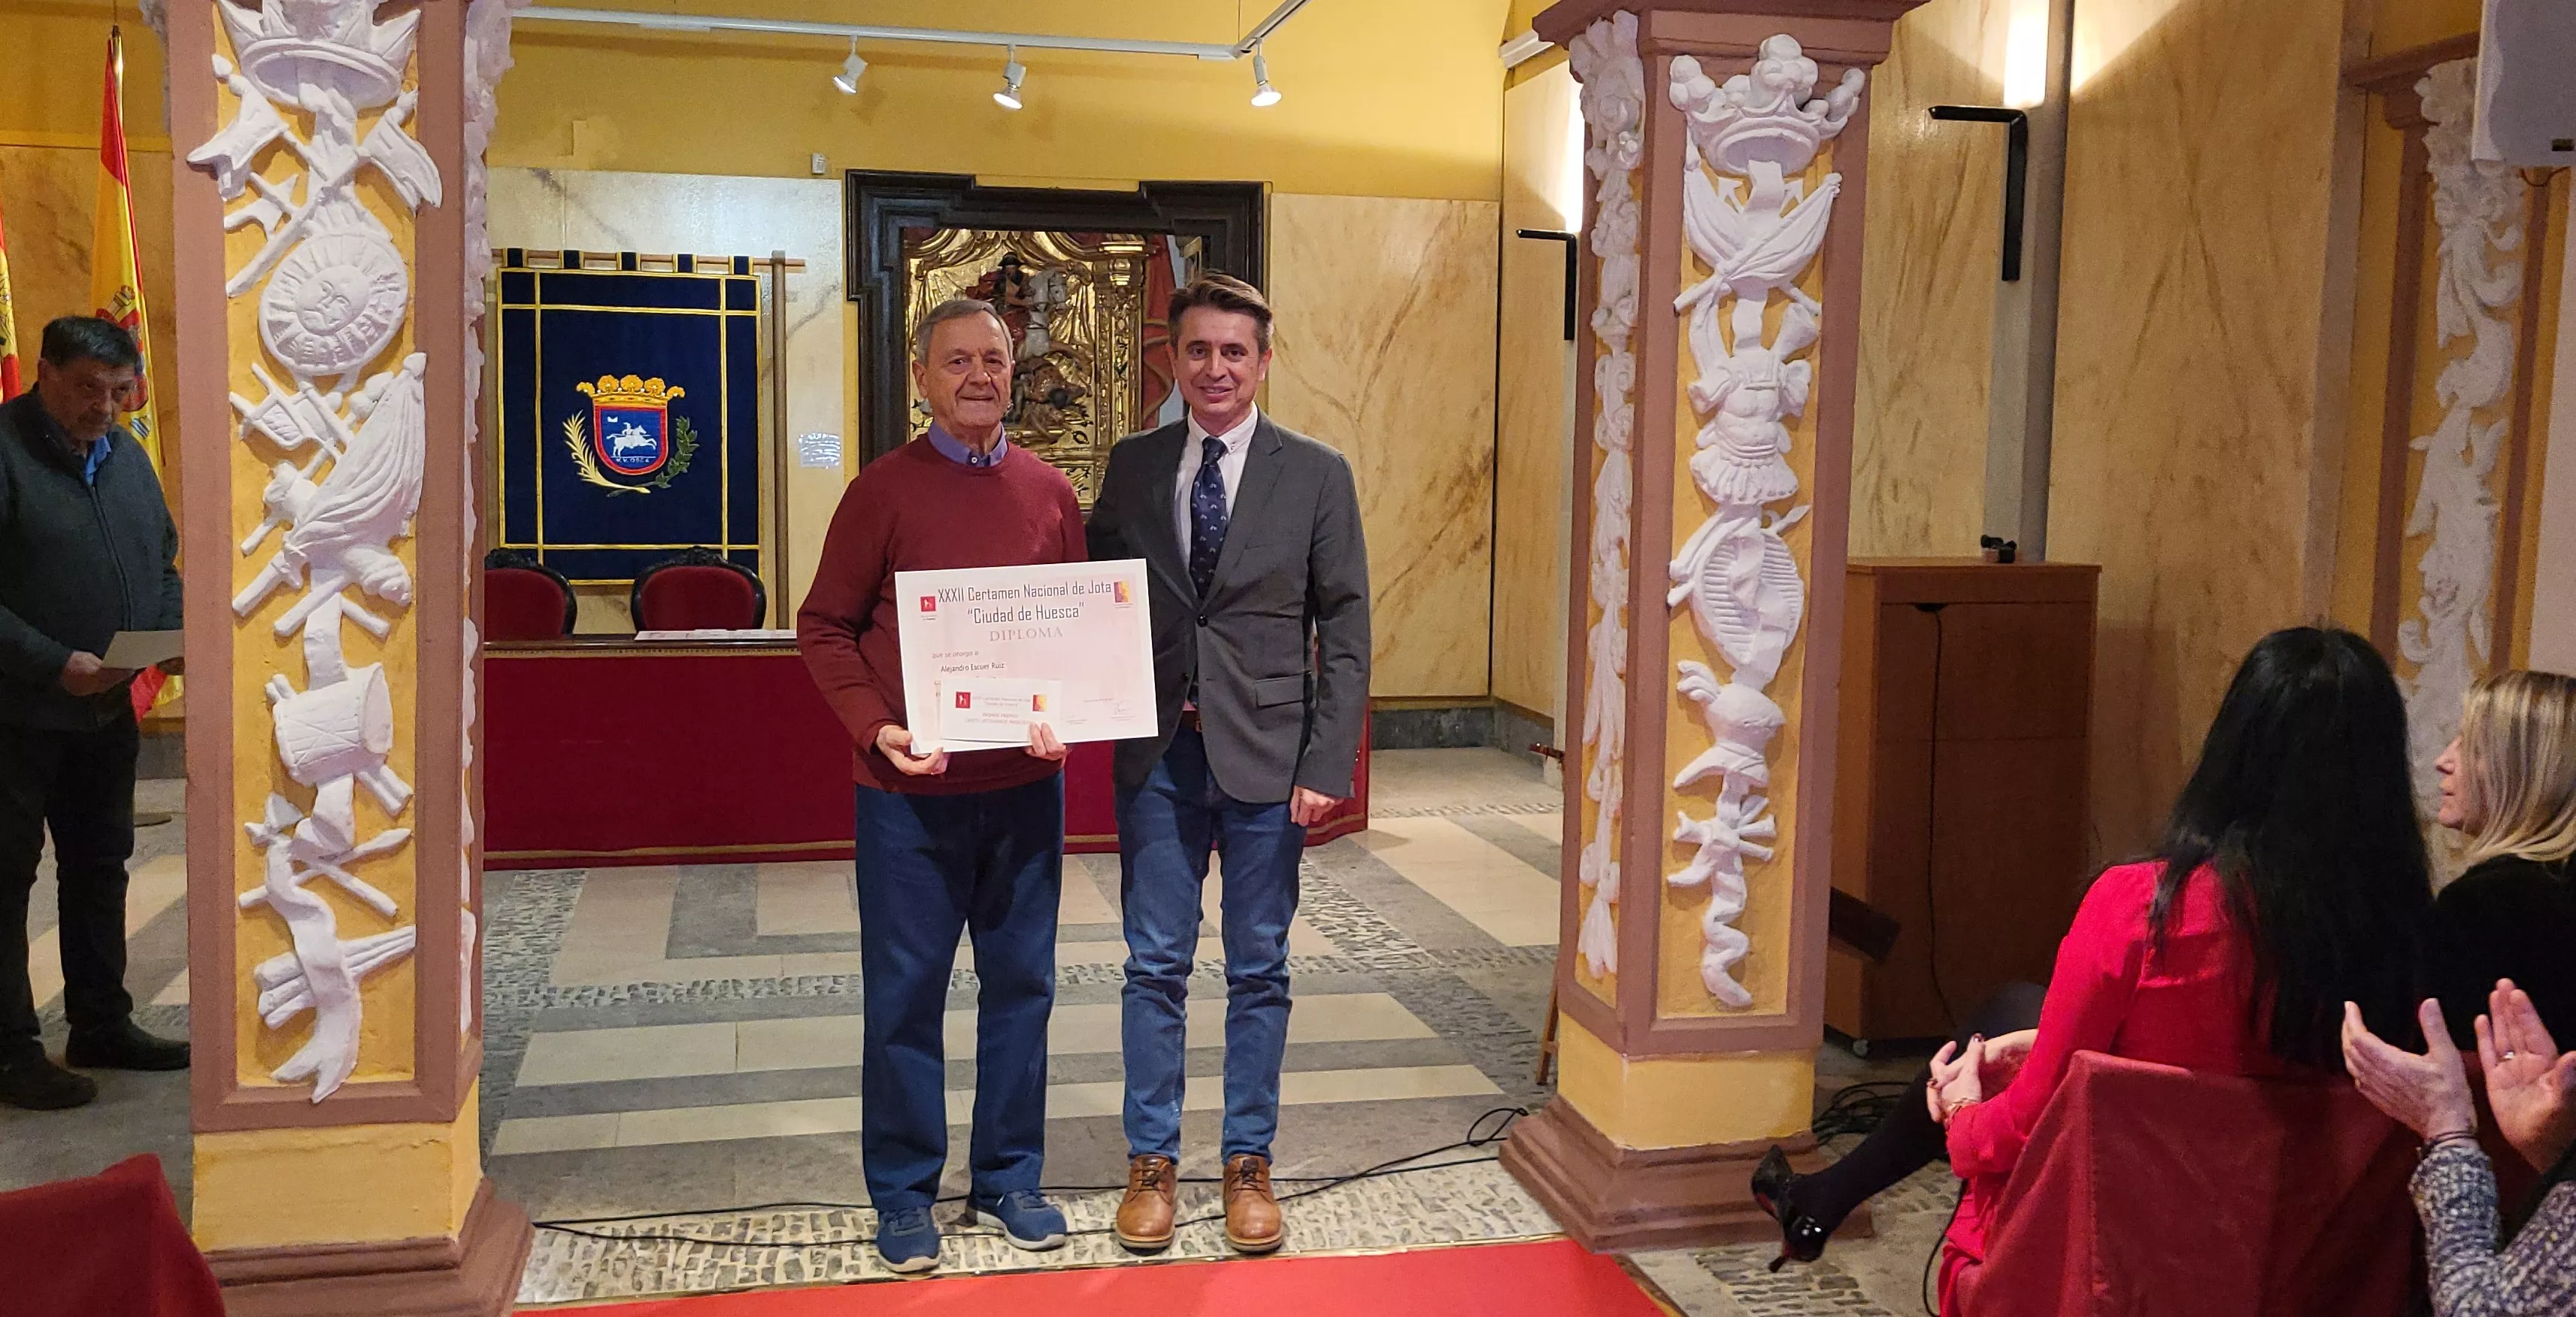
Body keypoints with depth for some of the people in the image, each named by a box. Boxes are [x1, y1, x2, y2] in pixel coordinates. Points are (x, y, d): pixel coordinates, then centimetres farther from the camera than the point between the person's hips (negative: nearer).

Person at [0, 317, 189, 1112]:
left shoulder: (126, 456, 10)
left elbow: (163, 567, 17)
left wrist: (174, 636, -1)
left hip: (105, 710, 8)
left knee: (100, 867, 15)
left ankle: (102, 1028, 27)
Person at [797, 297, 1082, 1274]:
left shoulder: (1051, 494, 6)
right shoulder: (883, 491, -3)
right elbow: (824, 626, -1)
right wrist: (874, 727, -15)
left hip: (1025, 782, 3)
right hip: (910, 786, -3)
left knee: (1021, 983, 11)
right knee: (905, 992, 5)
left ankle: (1009, 1178, 26)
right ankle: (903, 1195, 20)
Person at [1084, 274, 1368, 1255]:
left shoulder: (1316, 474, -1)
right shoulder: (1132, 466, 5)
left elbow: (1345, 631, -2)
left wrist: (1327, 764, -8)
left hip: (1267, 756, -1)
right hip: (1159, 752, 2)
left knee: (1259, 972, 9)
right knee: (1155, 967, 9)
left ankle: (1249, 1163, 23)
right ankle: (1152, 1162, 23)